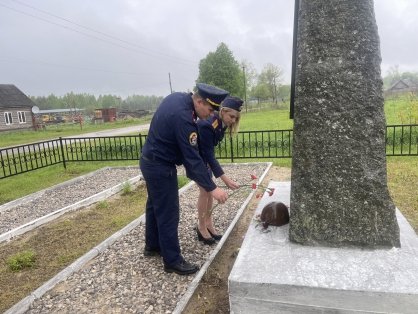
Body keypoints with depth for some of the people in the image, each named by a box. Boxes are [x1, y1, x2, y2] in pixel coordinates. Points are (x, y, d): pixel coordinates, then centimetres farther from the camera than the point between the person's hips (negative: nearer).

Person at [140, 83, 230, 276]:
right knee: (168, 213, -1)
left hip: (151, 161, 10)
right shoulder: (183, 118, -30)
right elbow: (193, 158, -29)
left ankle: (152, 246, 39)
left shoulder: (177, 97, 0)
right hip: (161, 167, -10)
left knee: (155, 206, 21)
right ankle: (172, 261, 13)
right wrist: (211, 188, -25)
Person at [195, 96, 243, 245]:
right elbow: (208, 155, -34)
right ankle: (201, 227, 6)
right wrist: (225, 179, -38)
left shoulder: (221, 123, -9)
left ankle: (208, 223, 19)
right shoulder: (207, 125, -34)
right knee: (205, 190, -8)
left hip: (204, 156, 8)